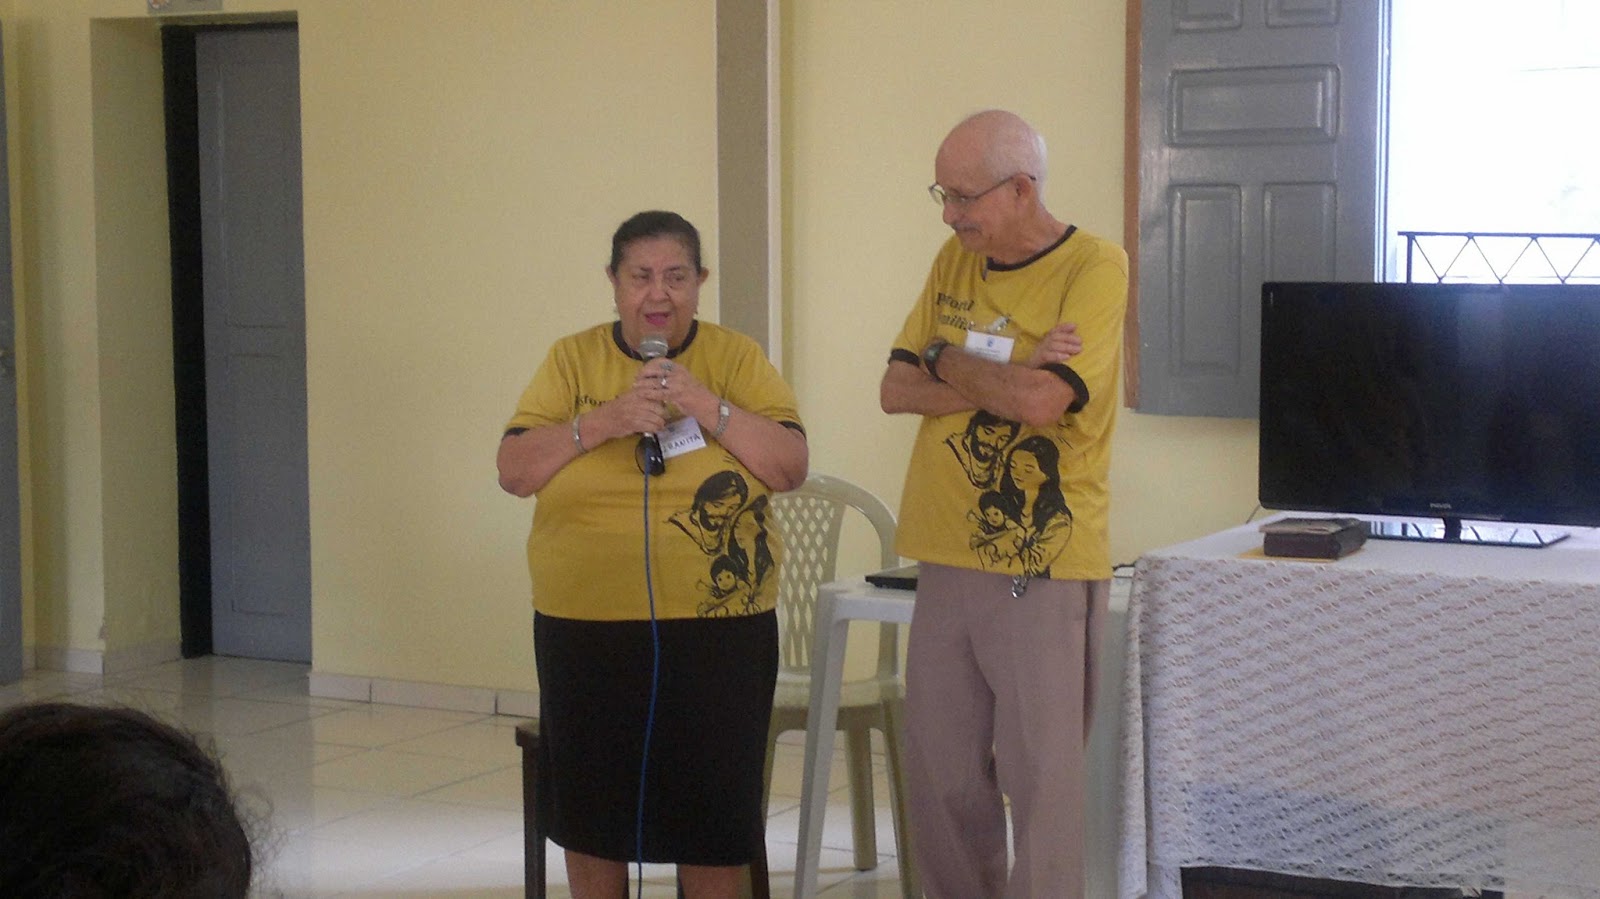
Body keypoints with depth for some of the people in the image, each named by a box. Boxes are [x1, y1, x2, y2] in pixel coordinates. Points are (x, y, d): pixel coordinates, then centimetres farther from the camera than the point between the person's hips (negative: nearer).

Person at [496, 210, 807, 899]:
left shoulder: (737, 359, 4)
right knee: (592, 816, 9)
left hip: (717, 629, -1)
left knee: (711, 817, 3)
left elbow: (791, 467, -4)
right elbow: (513, 472, -2)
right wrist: (601, 421, -15)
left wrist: (707, 407, -16)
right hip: (587, 628, 1)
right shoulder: (572, 360, 5)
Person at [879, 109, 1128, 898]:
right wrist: (1007, 378, -11)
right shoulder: (955, 260, 11)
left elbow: (1043, 400, -21)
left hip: (1043, 569, -6)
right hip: (948, 559, 6)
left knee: (1042, 782, 0)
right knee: (942, 781, 11)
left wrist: (946, 363, -5)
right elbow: (895, 390, 3)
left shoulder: (1095, 267, -8)